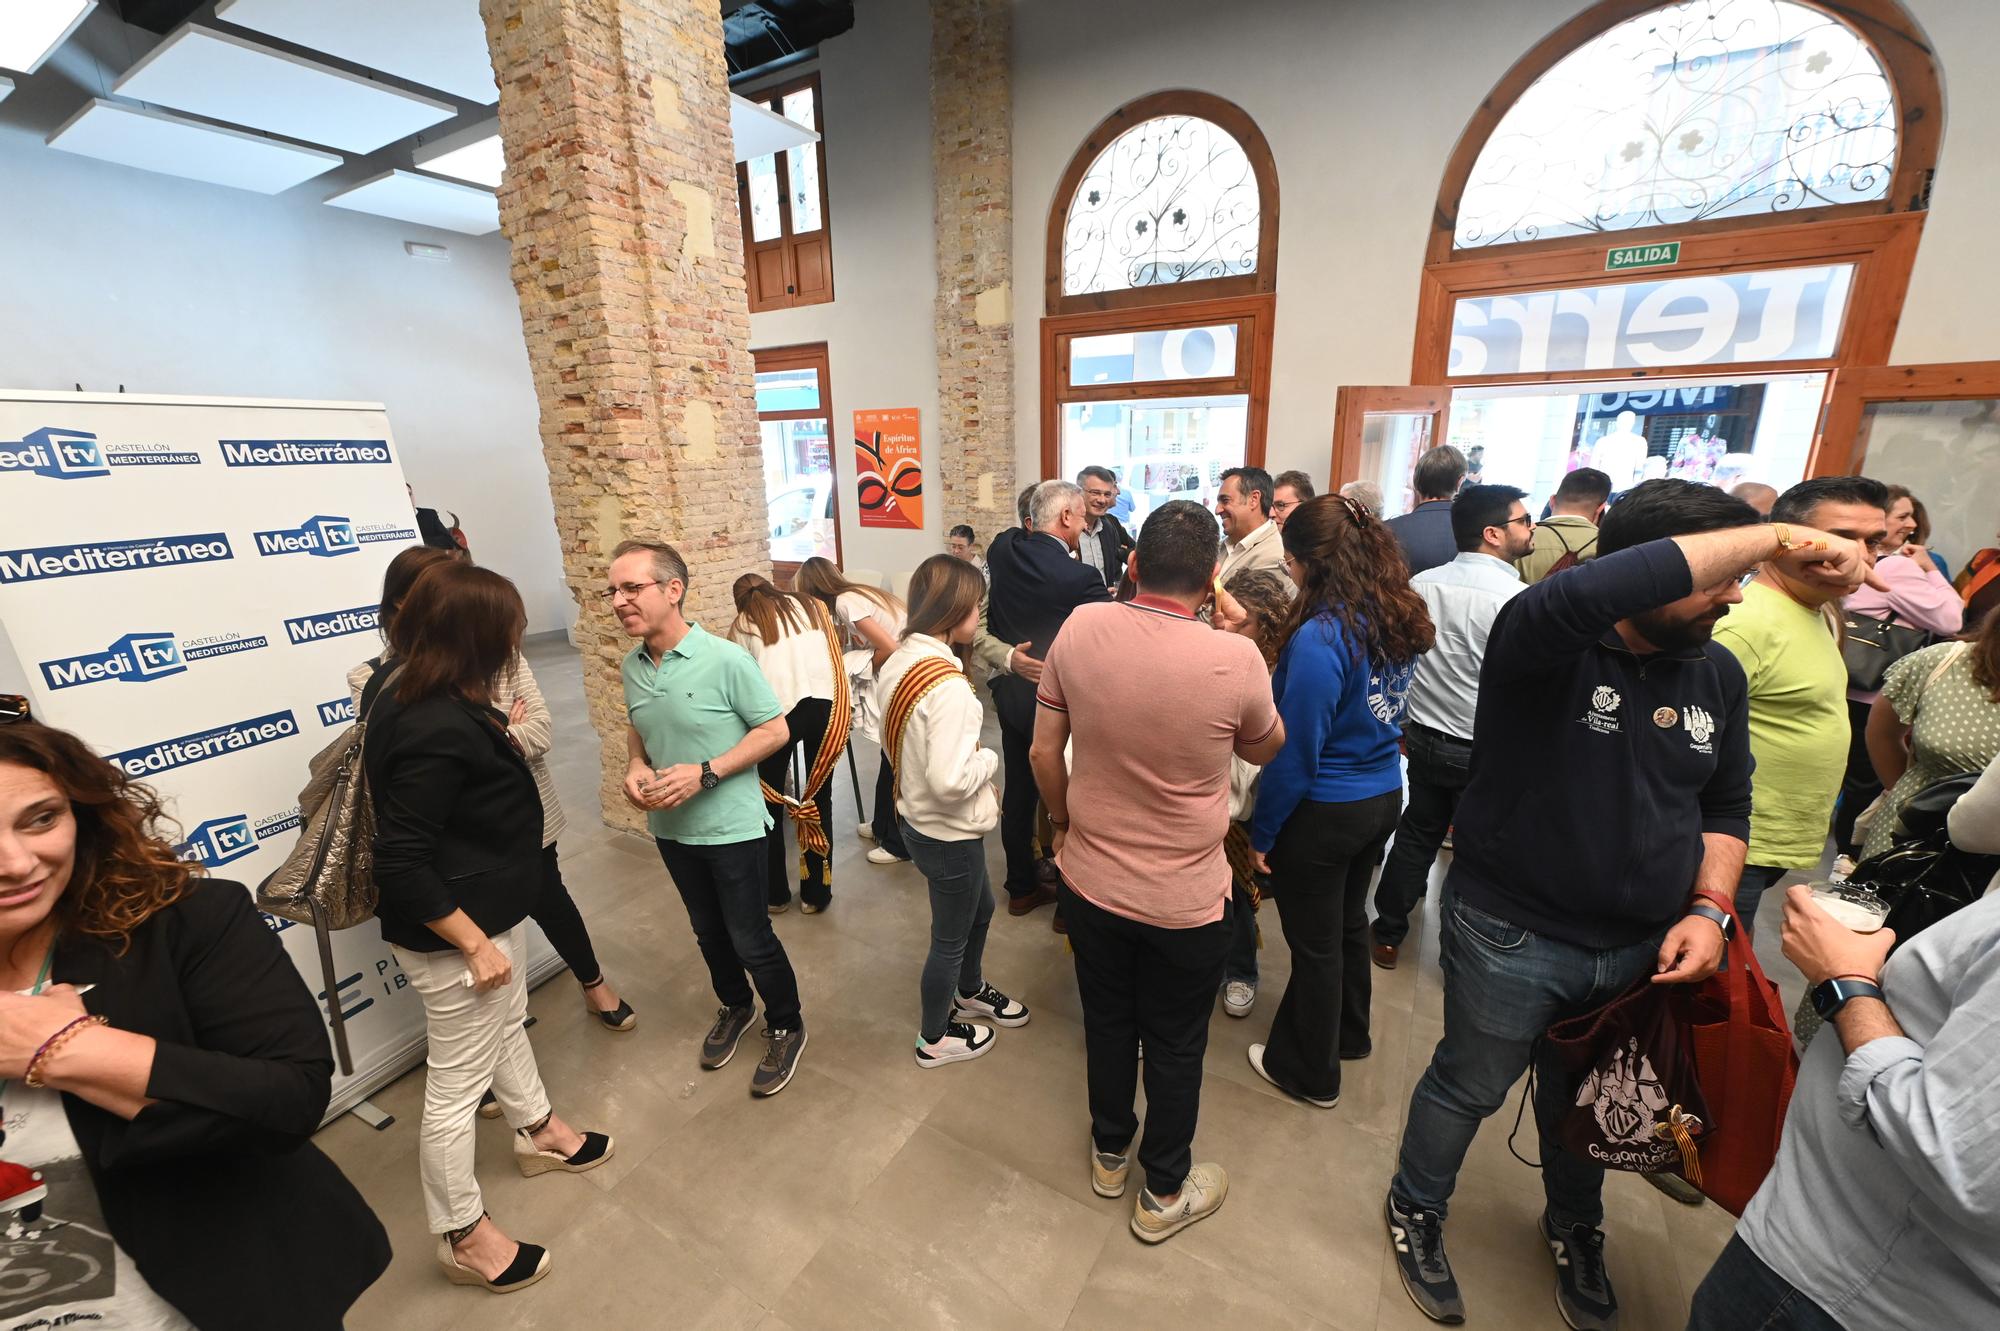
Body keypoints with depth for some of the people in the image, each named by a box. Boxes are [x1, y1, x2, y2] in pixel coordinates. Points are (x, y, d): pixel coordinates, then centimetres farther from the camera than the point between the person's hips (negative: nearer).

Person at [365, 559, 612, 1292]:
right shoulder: (432, 729, -32)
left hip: (490, 907, 10)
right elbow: (401, 864, -29)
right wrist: (474, 944, -23)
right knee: (457, 1083, 10)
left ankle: (538, 1132, 53)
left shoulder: (413, 686, -1)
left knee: (507, 1026, 29)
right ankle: (462, 1237, 32)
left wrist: (495, 734, 7)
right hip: (455, 931, -10)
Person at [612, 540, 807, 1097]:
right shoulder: (632, 666, -2)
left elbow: (775, 731, -16)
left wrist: (705, 773, -24)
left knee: (750, 939, 7)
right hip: (670, 828, 6)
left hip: (731, 827, -6)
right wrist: (635, 767, -8)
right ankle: (735, 1008, 48)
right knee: (708, 931, 23)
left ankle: (786, 1027, 32)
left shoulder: (726, 659, -22)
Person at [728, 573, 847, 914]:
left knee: (769, 800, 15)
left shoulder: (742, 625, 17)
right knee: (819, 798, 13)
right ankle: (815, 894, 21)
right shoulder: (810, 606, 26)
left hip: (778, 708, -2)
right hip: (827, 702, 2)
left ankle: (774, 894, 26)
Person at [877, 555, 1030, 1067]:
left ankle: (969, 993, 54)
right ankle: (934, 1039, 39)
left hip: (916, 818, 9)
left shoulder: (897, 663, -3)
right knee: (950, 939, 16)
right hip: (949, 834, -9)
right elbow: (951, 780, -34)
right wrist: (991, 759, -13)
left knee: (980, 908, 30)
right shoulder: (948, 685, -31)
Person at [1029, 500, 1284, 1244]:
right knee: (1176, 1046, 20)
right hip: (1187, 898, -2)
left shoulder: (1080, 629, -15)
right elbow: (1266, 749, 0)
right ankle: (1165, 1193, 43)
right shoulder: (1236, 659, -22)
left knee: (1107, 1023, 25)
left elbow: (1044, 753, -6)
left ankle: (1109, 1153, 50)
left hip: (1090, 880, 3)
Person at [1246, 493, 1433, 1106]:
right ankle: (1347, 1034, 50)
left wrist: (1262, 832, -11)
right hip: (1383, 797, 8)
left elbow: (1296, 752, -23)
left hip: (1324, 812, -8)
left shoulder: (1321, 636, -27)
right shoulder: (1398, 615, -2)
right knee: (1348, 919, 27)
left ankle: (1311, 1072, 34)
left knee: (1315, 943, 12)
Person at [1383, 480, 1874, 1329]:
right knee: (1468, 1088, 15)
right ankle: (1415, 1210, 43)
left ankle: (1576, 1229, 56)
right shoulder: (1546, 643, -21)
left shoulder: (1717, 673, 0)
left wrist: (1709, 907, -5)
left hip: (1641, 950, 6)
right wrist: (1773, 540, -35)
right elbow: (1591, 591, -45)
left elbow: (1725, 805, 9)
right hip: (1512, 939, -5)